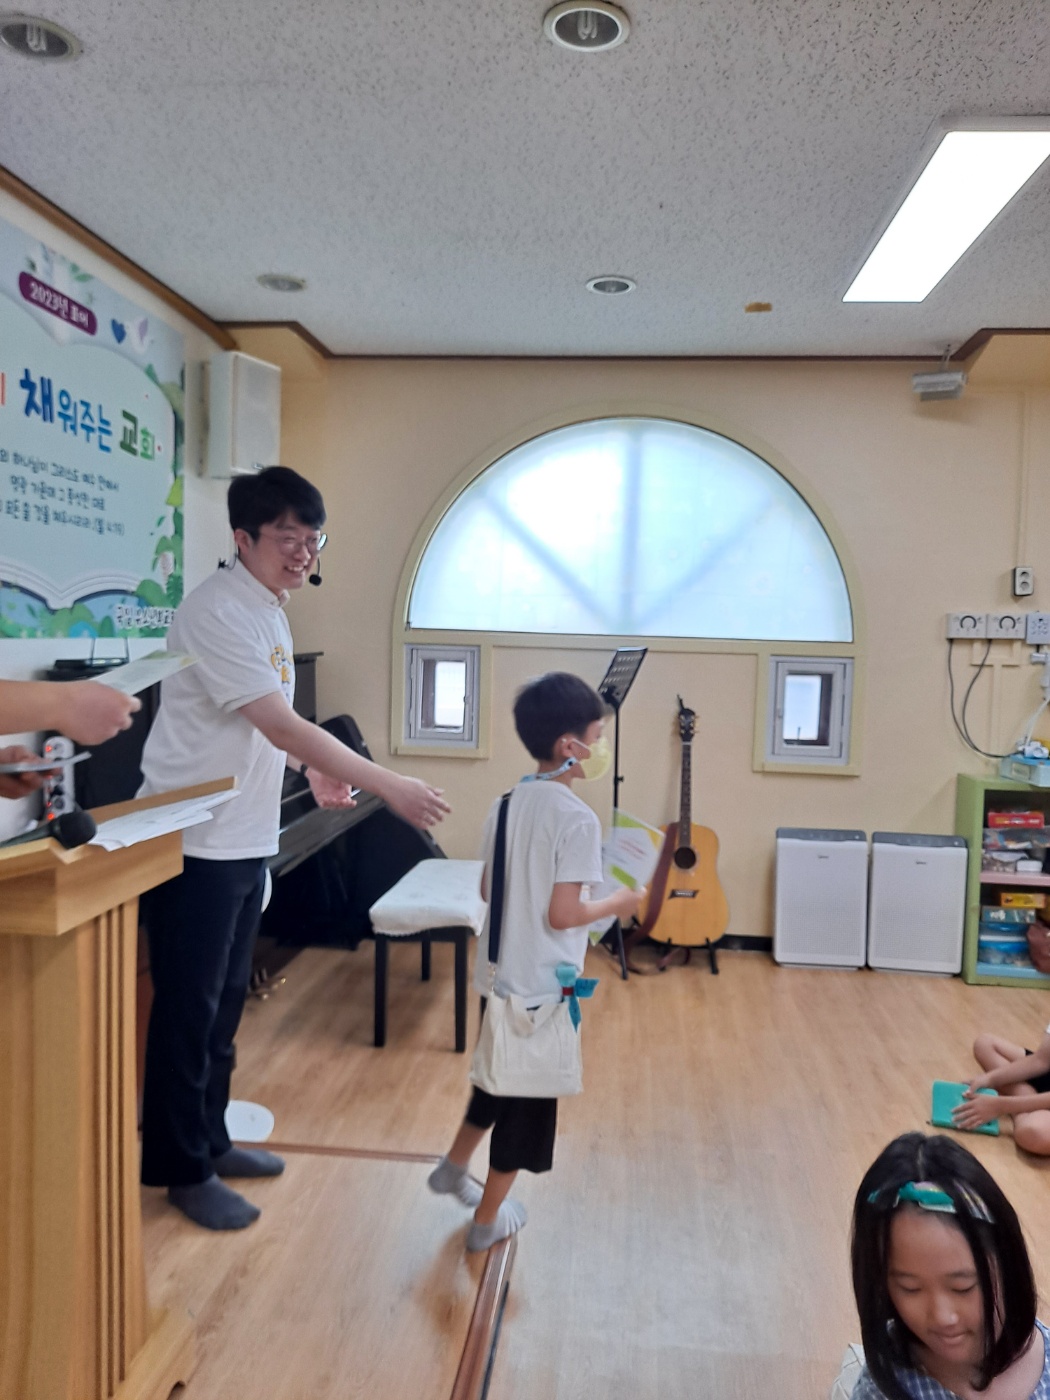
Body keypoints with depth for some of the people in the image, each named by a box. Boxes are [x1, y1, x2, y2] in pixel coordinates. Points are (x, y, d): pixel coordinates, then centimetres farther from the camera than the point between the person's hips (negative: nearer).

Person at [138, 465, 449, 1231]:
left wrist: (314, 765, 7)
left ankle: (210, 1139, 34)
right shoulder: (219, 611, -20)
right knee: (189, 1008, 4)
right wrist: (390, 786, -25)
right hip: (195, 842, -9)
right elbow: (283, 727, -26)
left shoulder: (268, 608, 10)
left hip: (246, 838, 9)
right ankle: (183, 1170, 21)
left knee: (226, 1001, 18)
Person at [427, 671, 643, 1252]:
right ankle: (488, 1219, 27)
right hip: (542, 985, -7)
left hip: (500, 975, 7)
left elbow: (487, 888, 8)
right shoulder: (577, 818, -22)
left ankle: (454, 1167, 44)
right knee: (529, 1097, 11)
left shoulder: (506, 804, 1)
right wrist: (615, 904, -7)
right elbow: (563, 915, -23)